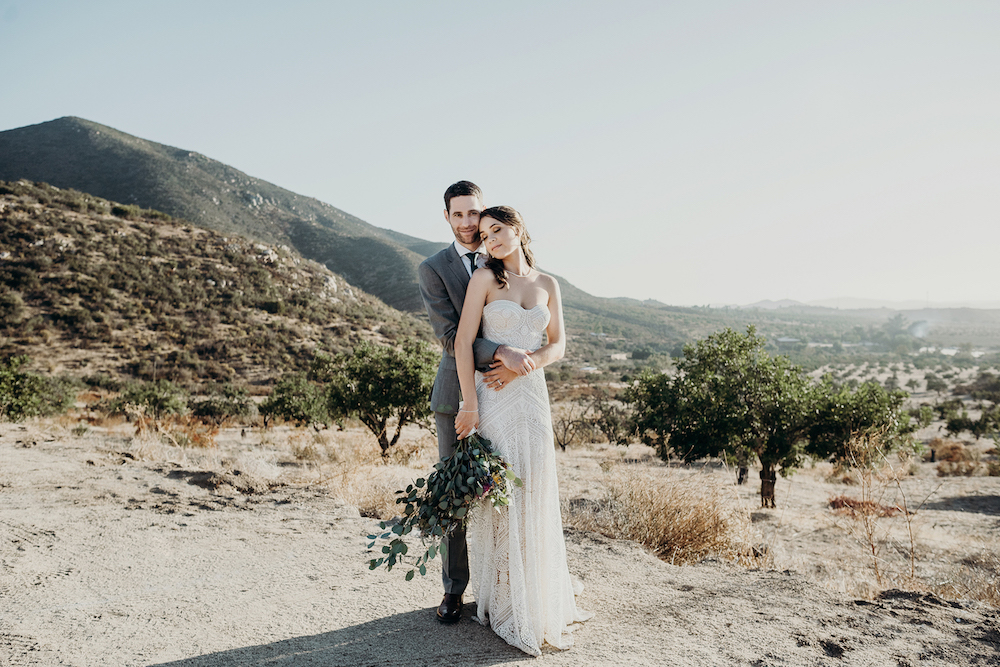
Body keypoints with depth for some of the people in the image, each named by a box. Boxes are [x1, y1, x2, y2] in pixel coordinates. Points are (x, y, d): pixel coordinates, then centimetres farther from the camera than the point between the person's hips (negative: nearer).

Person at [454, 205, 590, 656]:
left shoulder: (546, 285, 11)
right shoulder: (484, 278, -1)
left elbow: (558, 344, 12)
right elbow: (464, 341, -7)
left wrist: (534, 359, -11)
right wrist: (470, 405, -14)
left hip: (532, 396, 4)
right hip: (491, 395, -3)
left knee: (535, 496, 8)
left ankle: (540, 600, 26)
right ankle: (505, 608, 13)